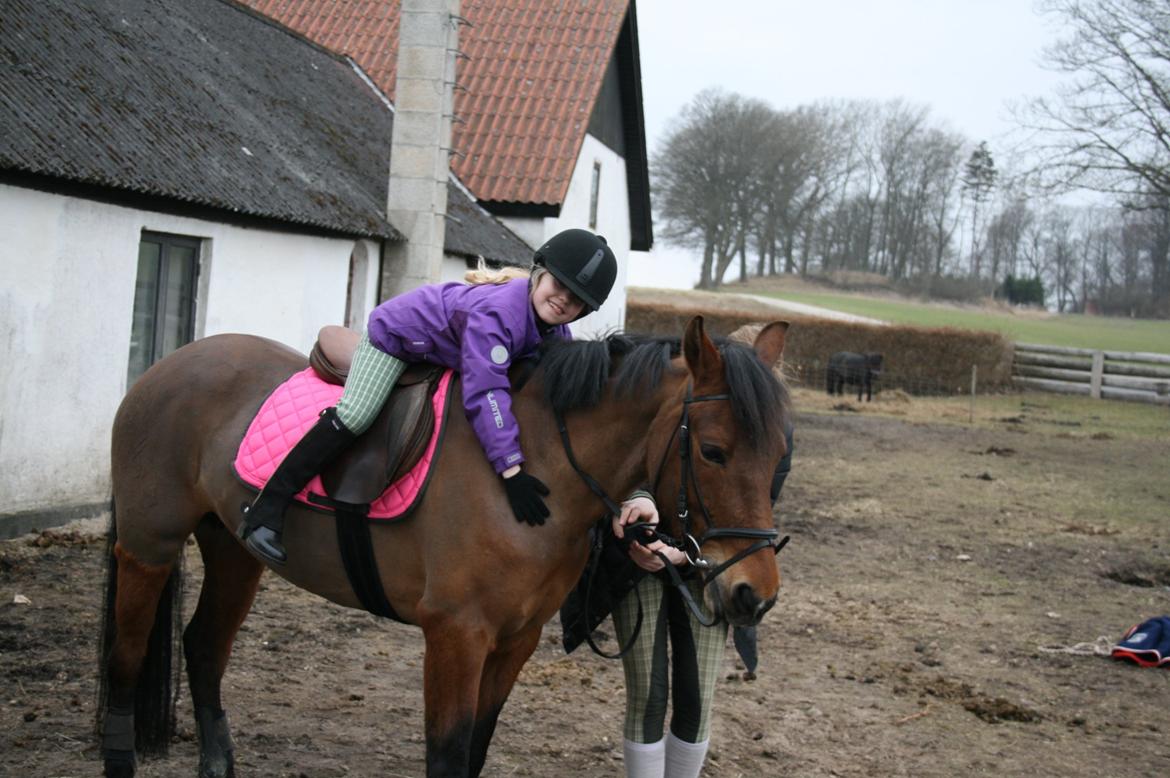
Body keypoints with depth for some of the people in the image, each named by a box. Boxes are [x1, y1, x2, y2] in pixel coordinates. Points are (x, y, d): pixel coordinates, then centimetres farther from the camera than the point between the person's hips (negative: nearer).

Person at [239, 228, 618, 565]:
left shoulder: (556, 332, -16)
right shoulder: (495, 312, -42)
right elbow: (485, 392, -49)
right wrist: (511, 470, -51)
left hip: (442, 355, 9)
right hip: (397, 334, -9)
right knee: (355, 414, -24)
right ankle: (265, 510, -22)